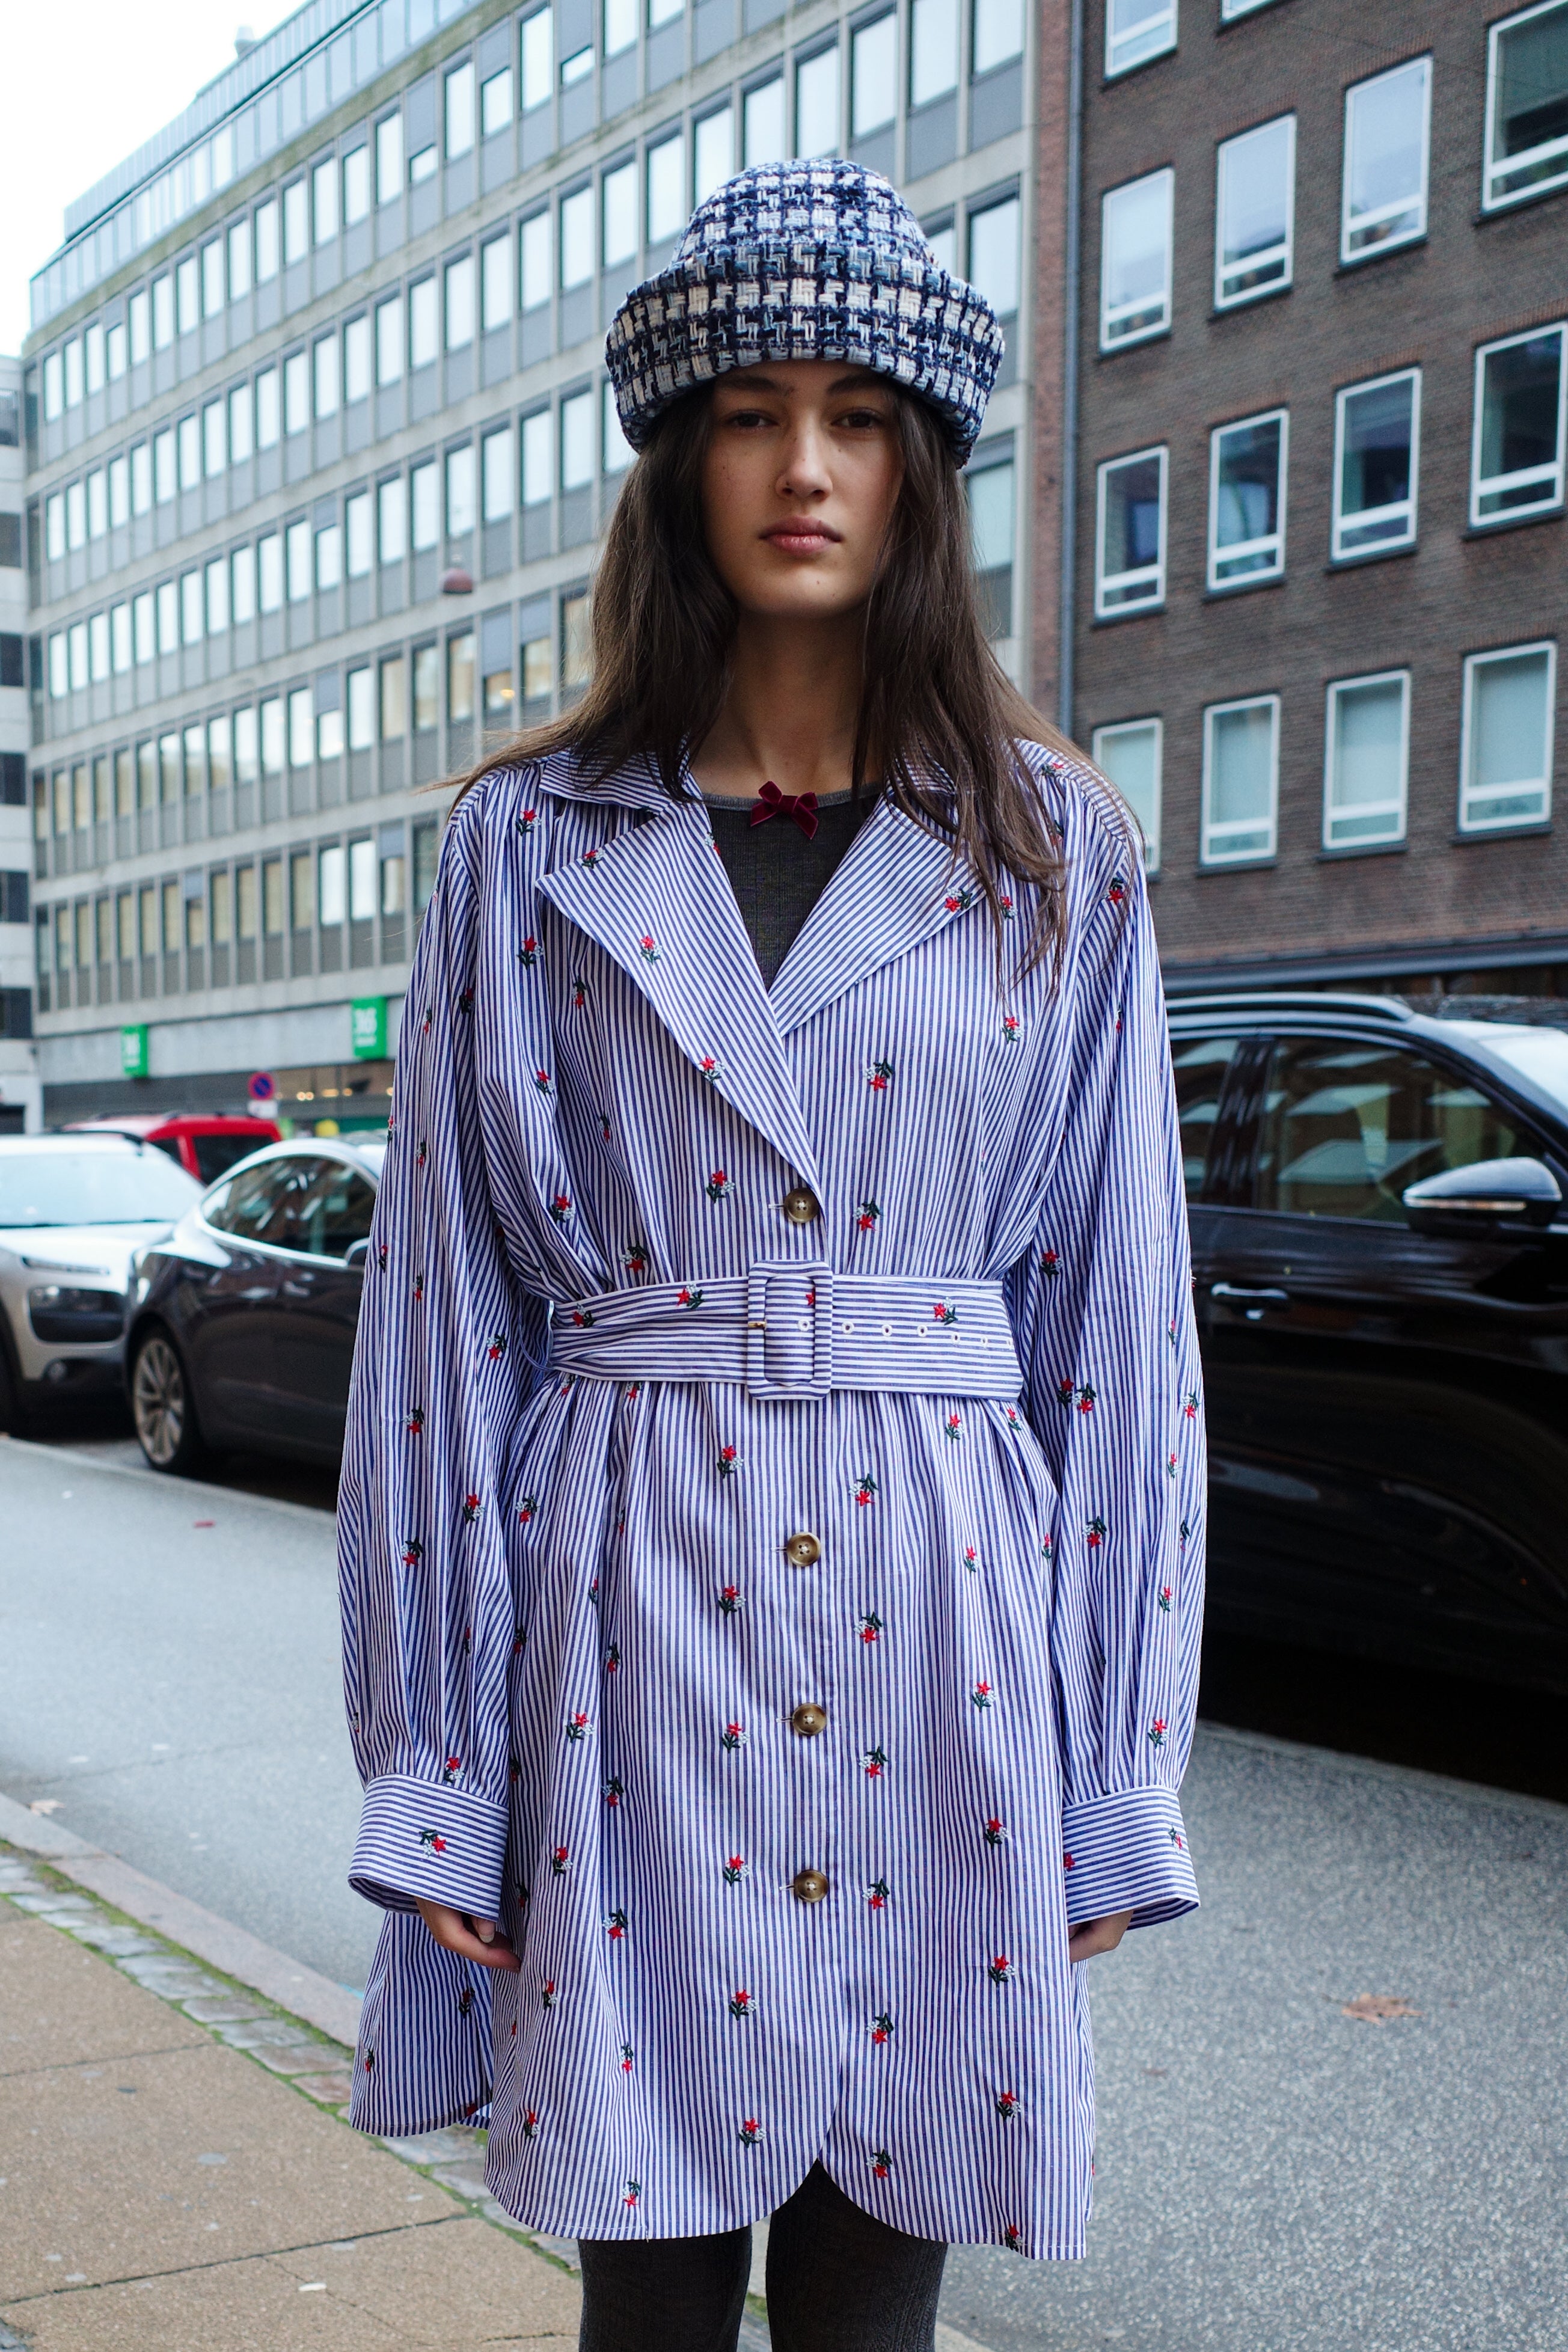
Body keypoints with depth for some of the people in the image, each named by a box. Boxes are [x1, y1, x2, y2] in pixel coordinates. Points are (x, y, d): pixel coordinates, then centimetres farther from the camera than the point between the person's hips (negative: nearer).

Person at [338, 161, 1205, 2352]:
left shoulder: (1060, 855, 4)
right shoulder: (532, 843, 3)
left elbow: (1116, 1318, 3)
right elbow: (444, 1300, 2)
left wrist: (1115, 1786, 2)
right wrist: (431, 1768, 0)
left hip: (939, 1617, 1)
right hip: (629, 1623, 0)